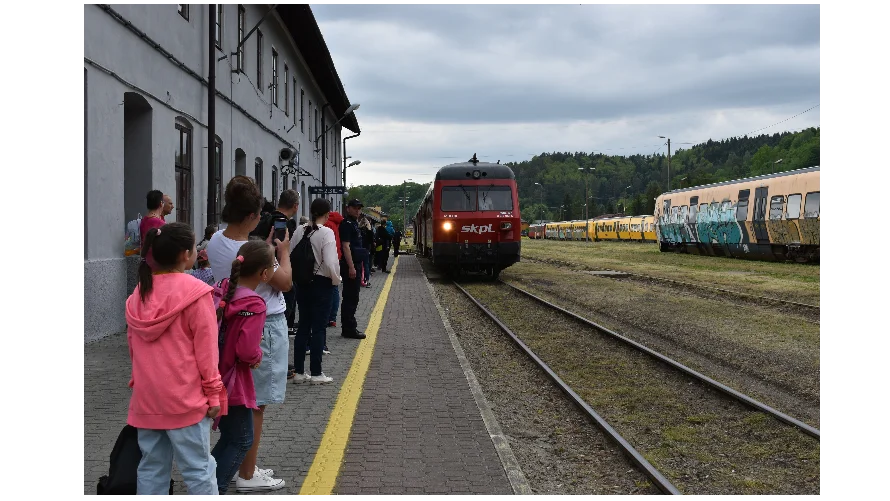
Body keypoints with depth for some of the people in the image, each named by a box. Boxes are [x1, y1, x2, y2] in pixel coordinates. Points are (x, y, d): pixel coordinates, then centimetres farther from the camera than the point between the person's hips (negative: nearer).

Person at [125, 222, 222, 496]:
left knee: (151, 468, 12)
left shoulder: (139, 292, 7)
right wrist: (213, 393, -3)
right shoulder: (195, 292, -12)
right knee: (198, 470, 1)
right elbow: (206, 350, -10)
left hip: (146, 397, 6)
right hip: (184, 397, -6)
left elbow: (133, 346, 14)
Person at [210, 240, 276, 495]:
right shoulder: (254, 306, -22)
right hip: (233, 381, -8)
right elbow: (247, 352, -26)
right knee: (242, 441, 8)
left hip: (213, 376, 8)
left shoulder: (221, 290, 0)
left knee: (229, 435, 23)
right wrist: (259, 355, -6)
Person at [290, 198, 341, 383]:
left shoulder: (300, 230, -1)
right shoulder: (327, 233, -16)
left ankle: (299, 371, 17)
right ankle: (316, 373, 8)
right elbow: (330, 262, -21)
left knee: (303, 326, 13)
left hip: (302, 283, 5)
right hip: (321, 283, -5)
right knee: (318, 328, 3)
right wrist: (336, 279, -3)